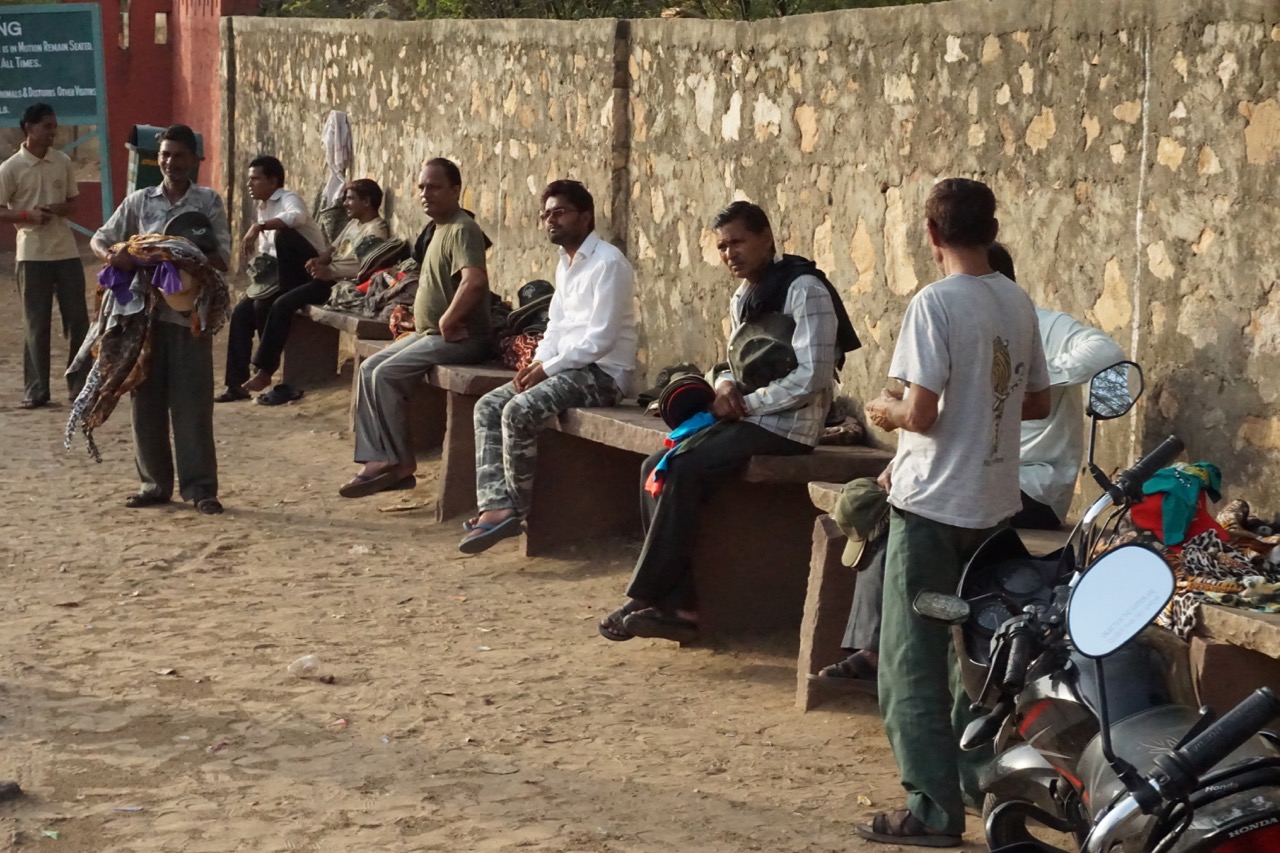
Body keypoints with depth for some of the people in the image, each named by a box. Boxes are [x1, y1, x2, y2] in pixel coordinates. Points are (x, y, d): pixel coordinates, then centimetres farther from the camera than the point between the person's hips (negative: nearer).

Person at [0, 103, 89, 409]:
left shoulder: (63, 162, 6)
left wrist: (59, 209, -8)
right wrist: (28, 215, -19)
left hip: (66, 251, 3)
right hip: (32, 254, -3)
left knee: (78, 320, 3)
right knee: (36, 325, 1)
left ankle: (79, 386, 13)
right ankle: (36, 390, 8)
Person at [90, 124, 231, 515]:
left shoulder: (208, 201, 2)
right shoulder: (139, 200, 9)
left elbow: (221, 258, -4)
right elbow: (99, 239, 9)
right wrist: (112, 254, -14)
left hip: (190, 313, -3)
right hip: (144, 310, 3)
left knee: (192, 403, -2)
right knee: (147, 401, 7)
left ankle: (200, 487, 3)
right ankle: (155, 483, 17)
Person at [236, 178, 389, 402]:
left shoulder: (376, 230, -11)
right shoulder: (353, 223, 22)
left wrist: (330, 271, -29)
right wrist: (319, 260, -3)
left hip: (340, 283, -11)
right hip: (327, 274, 11)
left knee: (283, 303, -21)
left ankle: (264, 371, -16)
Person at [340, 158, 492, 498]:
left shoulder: (462, 230, -16)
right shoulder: (442, 228, 17)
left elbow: (475, 281, -33)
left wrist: (447, 321, -23)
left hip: (460, 339, -11)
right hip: (429, 333, 11)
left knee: (386, 375, -20)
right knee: (369, 368, 2)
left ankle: (401, 463, -9)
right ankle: (378, 458, -2)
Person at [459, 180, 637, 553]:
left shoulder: (607, 263, -14)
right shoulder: (565, 264, 17)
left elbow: (600, 338, -19)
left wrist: (548, 368, -17)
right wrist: (537, 362, 0)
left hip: (602, 372, -10)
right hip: (566, 366, 10)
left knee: (518, 412, -26)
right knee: (488, 407, -5)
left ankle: (515, 506, -11)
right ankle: (495, 506, -16)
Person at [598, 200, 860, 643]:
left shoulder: (804, 290, -12)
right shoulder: (743, 297, 17)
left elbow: (811, 378, -19)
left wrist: (745, 403, -14)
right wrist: (725, 385, 0)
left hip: (786, 427, -9)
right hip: (747, 420, 9)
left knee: (682, 472, -23)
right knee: (654, 469, -8)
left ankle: (646, 598, -14)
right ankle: (678, 605, -13)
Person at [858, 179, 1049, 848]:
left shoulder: (934, 304, -16)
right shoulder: (1019, 304, 5)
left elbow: (920, 412, -21)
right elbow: (1038, 402, 13)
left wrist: (886, 409, -1)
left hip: (931, 509, -7)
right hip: (993, 505, 7)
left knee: (912, 667, 0)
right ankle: (980, 780, 26)